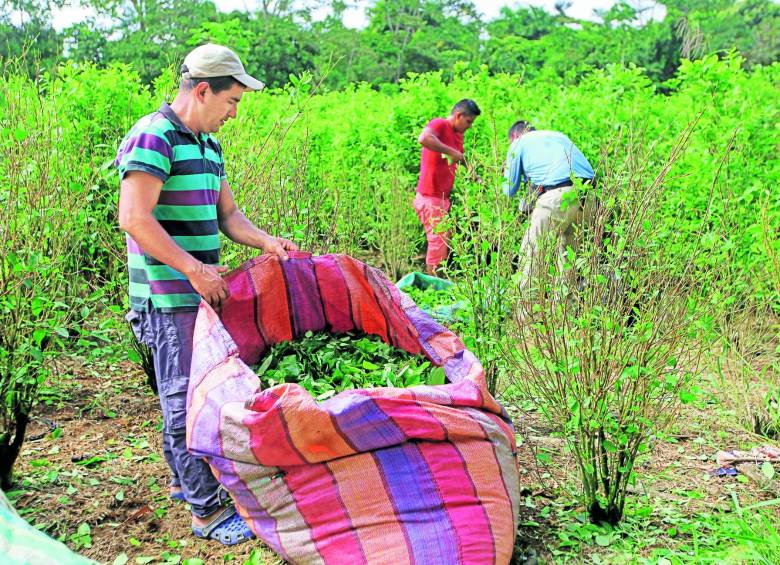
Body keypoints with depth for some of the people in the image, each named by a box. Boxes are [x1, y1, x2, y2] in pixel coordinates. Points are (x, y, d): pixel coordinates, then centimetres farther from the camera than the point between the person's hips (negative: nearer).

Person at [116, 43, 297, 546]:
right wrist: (195, 269, -24)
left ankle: (184, 479, 35)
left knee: (189, 388, 19)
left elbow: (227, 214, 18)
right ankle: (208, 510, 5)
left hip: (203, 291, 9)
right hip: (168, 297, -9)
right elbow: (134, 218, -22)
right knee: (186, 395, -3)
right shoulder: (151, 139, -14)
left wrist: (267, 242, 0)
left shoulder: (208, 145, 15)